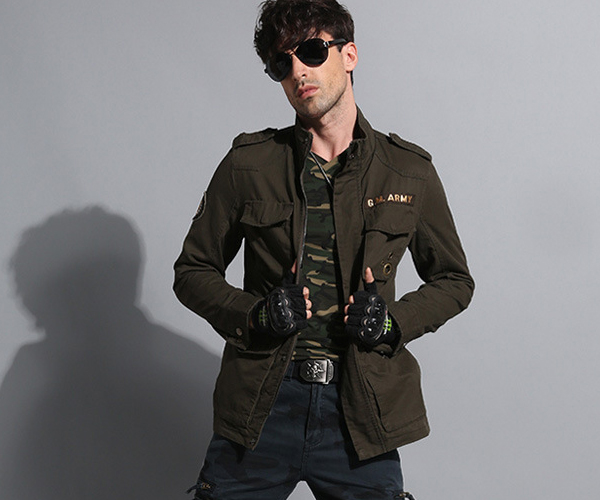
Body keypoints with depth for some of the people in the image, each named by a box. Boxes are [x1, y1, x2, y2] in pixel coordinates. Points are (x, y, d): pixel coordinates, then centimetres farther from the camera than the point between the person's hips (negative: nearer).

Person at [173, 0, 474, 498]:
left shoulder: (410, 172, 3)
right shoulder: (249, 163, 3)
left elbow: (454, 281, 13)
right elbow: (193, 271, 9)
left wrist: (394, 322, -6)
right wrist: (255, 315, -10)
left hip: (360, 412, 0)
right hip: (263, 403, 0)